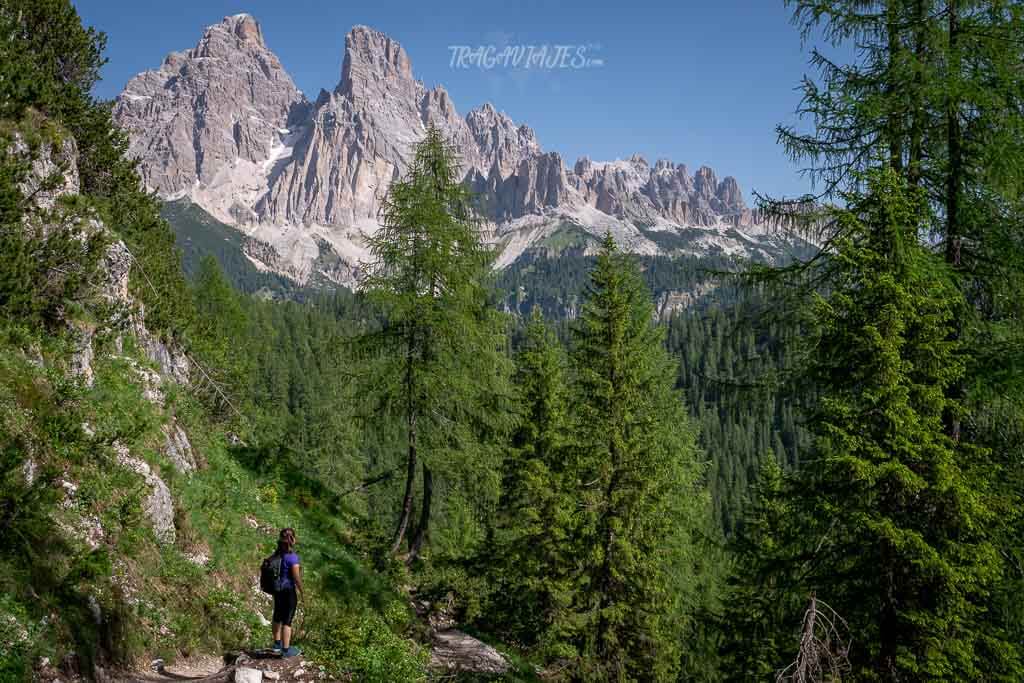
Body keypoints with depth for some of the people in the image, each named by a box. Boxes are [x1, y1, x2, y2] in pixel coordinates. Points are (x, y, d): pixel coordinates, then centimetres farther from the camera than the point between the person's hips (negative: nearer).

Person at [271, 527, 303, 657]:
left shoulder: (277, 553, -3)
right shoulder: (292, 557, -26)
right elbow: (297, 578, -21)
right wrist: (302, 591, -7)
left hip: (277, 589, 8)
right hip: (289, 591, -8)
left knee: (278, 615, 22)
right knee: (287, 620, 4)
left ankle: (277, 643, 38)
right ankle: (286, 650, 14)